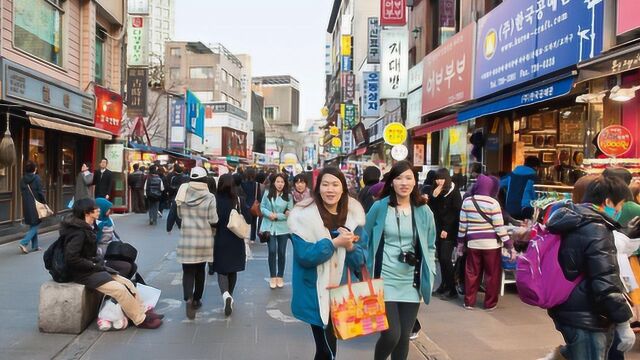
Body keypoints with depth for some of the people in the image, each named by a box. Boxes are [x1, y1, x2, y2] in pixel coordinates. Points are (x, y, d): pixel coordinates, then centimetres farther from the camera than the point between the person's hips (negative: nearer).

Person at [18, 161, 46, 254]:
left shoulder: (22, 180, 5)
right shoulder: (36, 178, -11)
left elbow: (22, 192, 9)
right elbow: (40, 192, -11)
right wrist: (44, 203, -2)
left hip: (26, 206, 6)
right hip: (36, 205, -6)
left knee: (33, 225, 15)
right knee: (35, 225, 1)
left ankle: (35, 246, 18)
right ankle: (23, 243, -13)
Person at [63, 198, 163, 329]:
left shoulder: (88, 227, 8)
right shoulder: (78, 232, -21)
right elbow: (71, 258, -27)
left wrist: (97, 262, 3)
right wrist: (94, 265, -19)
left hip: (93, 268, 9)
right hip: (83, 273, -9)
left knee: (128, 283, 0)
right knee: (120, 289, -20)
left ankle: (143, 312, 6)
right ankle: (141, 320, -10)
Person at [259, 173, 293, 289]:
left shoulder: (288, 196, -3)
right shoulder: (267, 193, -2)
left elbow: (290, 213, -4)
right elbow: (262, 207, 2)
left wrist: (277, 216, -15)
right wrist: (269, 214, -17)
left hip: (283, 227, 1)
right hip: (269, 226, 0)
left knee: (281, 252, 7)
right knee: (272, 251, -4)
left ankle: (280, 276, 21)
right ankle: (273, 277, 9)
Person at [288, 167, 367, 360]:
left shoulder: (353, 216, 1)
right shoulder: (304, 216, -14)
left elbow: (361, 259, 1)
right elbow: (304, 256, -21)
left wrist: (350, 246, -20)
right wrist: (335, 242, -26)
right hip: (316, 294, -5)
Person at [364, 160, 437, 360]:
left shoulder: (424, 211, 3)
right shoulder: (379, 207, -5)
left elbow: (430, 246, 12)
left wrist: (429, 275, 2)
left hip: (411, 283, 3)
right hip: (384, 281, -3)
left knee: (404, 337, 10)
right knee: (392, 335, -9)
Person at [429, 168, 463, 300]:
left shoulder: (454, 192, -5)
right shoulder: (435, 191, 11)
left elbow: (457, 213, -9)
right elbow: (431, 210, 6)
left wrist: (447, 229, -13)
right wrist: (433, 197, -11)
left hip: (449, 231, -5)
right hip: (438, 230, 5)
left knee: (445, 259, -11)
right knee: (441, 259, 6)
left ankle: (452, 289, -6)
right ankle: (444, 285, 16)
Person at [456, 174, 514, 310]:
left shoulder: (467, 201, 0)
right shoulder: (493, 203, -10)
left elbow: (462, 224, 4)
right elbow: (499, 227, -11)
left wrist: (460, 242, 13)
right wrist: (509, 245, -5)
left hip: (473, 243, 3)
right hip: (491, 244, -3)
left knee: (472, 273, 11)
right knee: (492, 274, 10)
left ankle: (469, 302, 17)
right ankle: (490, 303, 17)